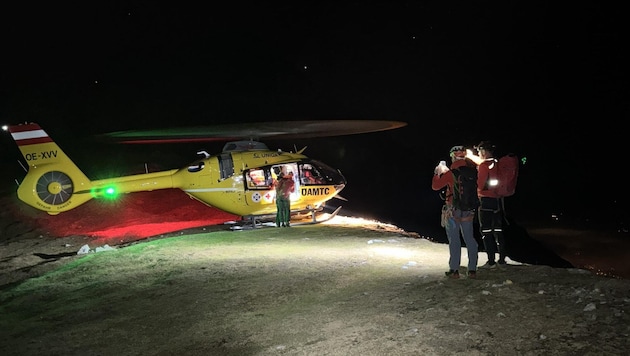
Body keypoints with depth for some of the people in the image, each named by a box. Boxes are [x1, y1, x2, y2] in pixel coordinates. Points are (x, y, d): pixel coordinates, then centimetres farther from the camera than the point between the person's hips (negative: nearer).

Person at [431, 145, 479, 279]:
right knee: (470, 239, 11)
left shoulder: (451, 173, -13)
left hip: (453, 210, -4)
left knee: (454, 240, 2)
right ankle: (472, 269, 13)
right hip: (468, 211, 4)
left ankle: (454, 270, 4)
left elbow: (435, 186, -4)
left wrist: (437, 173, 11)